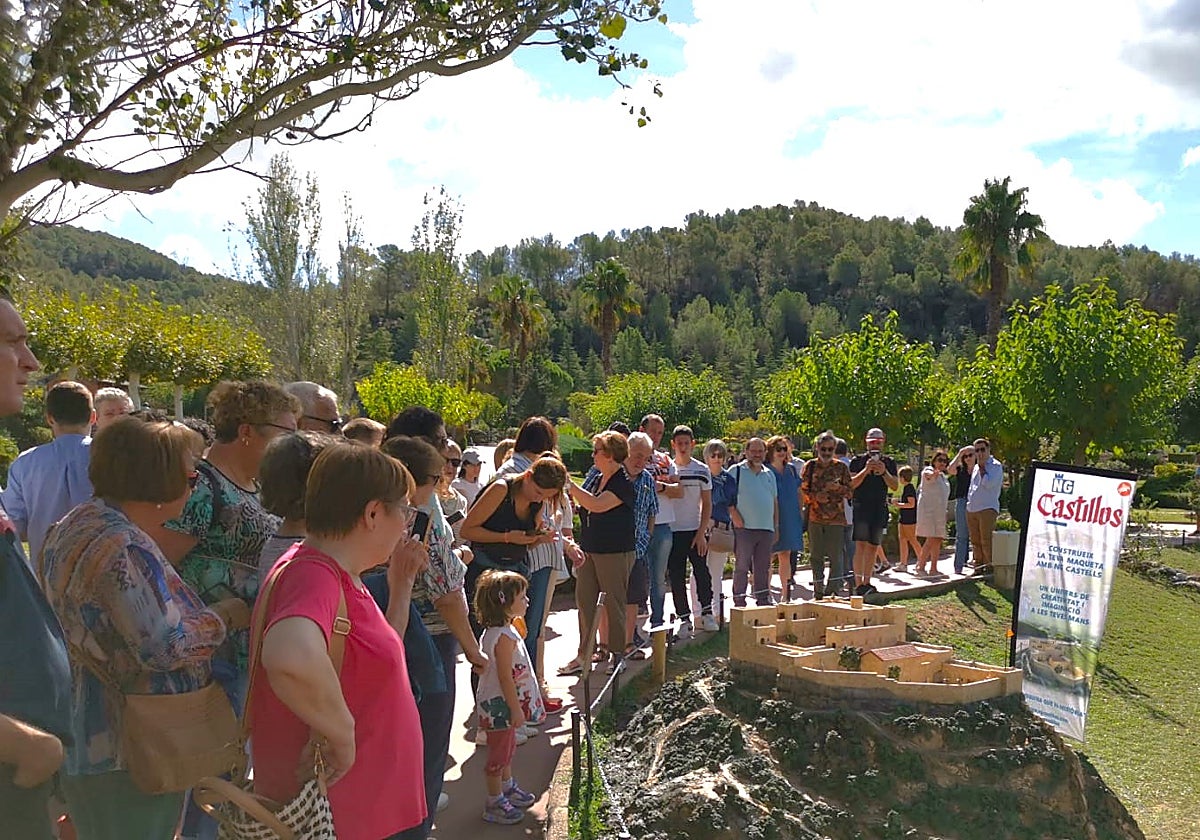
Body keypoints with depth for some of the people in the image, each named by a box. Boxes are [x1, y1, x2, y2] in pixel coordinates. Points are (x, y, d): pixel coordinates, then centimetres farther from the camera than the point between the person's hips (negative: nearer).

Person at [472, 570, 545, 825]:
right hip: (500, 704, -10)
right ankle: (494, 804, 18)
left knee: (507, 747, 24)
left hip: (504, 702, 10)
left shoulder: (501, 630, 4)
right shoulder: (504, 637, -27)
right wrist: (516, 709, -19)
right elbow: (505, 677, -26)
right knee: (499, 753, 4)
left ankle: (508, 789, 42)